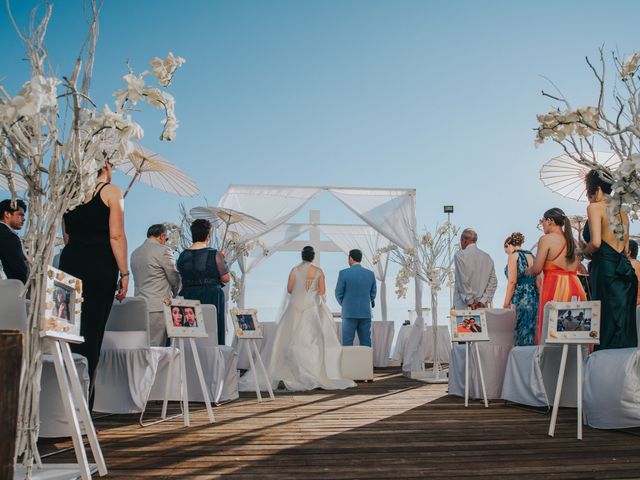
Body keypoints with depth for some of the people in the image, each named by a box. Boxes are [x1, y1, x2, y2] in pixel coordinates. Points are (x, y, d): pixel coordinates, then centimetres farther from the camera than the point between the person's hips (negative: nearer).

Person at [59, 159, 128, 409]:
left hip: (70, 263, 6)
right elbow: (116, 236, -9)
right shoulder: (111, 191, -3)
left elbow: (67, 236, 19)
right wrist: (124, 273, -6)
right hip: (101, 266, -5)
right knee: (91, 334, -4)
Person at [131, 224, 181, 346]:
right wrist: (174, 294, 19)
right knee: (156, 347, -6)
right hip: (158, 307, -7)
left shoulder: (135, 253, 16)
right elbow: (175, 278, -1)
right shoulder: (162, 250, -6)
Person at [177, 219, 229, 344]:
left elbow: (182, 278, 10)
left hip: (188, 299, 4)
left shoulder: (183, 255, 3)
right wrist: (221, 260, 8)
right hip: (211, 298, -4)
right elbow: (225, 278, -6)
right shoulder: (215, 254, -10)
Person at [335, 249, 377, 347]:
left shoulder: (344, 273, -8)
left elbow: (339, 293, -2)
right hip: (366, 313, 3)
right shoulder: (370, 274, 3)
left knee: (347, 343, 1)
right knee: (365, 343, 7)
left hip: (349, 313, -3)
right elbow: (373, 294, 10)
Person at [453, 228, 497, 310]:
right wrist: (483, 301, 2)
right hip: (481, 307, 5)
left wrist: (470, 302, -9)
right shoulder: (487, 257, 11)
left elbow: (463, 281, -11)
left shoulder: (459, 255, -5)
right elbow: (493, 282, 6)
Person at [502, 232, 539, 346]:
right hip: (534, 297, 7)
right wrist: (538, 299, 20)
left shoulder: (514, 255, -3)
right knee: (531, 332, 8)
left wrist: (506, 303, -10)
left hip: (519, 299, -7)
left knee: (520, 334, -4)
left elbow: (512, 281, -12)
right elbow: (538, 281, 15)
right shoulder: (531, 255, 16)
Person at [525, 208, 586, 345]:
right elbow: (576, 266, 18)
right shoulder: (572, 240, 15)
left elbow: (537, 269, -9)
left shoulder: (546, 239, -4)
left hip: (554, 288, -6)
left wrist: (528, 271, 11)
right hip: (575, 287, 7)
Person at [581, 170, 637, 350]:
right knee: (624, 326, 8)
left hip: (605, 268, -8)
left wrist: (584, 252, 1)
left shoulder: (595, 207, -6)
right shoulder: (622, 211, 18)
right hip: (626, 269, 8)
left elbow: (596, 242, -18)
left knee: (607, 324, -6)